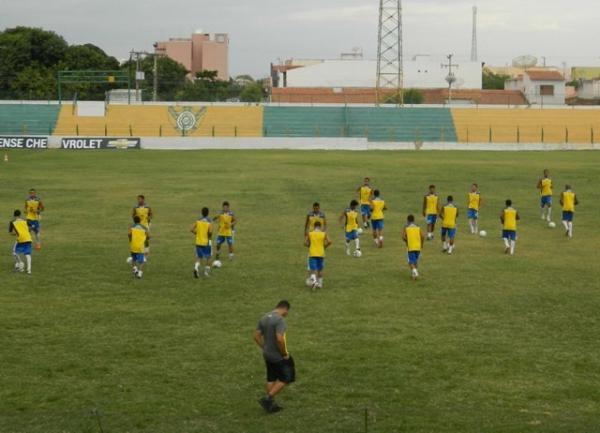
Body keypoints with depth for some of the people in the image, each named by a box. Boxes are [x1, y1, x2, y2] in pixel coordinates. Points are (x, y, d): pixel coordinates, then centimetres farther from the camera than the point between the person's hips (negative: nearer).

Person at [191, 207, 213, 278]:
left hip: (198, 242, 3)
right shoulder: (210, 222, -10)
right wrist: (210, 236, -4)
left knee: (199, 257, 12)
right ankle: (207, 271, 17)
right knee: (209, 257, 17)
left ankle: (196, 267, -16)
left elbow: (192, 229, -8)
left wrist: (197, 233, 9)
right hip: (207, 242, -3)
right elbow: (210, 231, -24)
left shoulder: (198, 221, 0)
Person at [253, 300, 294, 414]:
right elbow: (280, 339, -29)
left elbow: (256, 336, 9)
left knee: (271, 379, 17)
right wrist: (285, 353, -17)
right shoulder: (280, 320, -20)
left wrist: (265, 348, 14)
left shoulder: (264, 318, 6)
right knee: (286, 378, 6)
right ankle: (267, 398, 1)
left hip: (267, 355, 8)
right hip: (279, 356, -8)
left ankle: (270, 404, 21)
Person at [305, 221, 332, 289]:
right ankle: (319, 283, 22)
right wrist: (324, 247, 7)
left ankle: (313, 281, -29)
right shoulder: (324, 233, 1)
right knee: (320, 270, 17)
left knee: (313, 269, -4)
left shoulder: (309, 233, 1)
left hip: (312, 254, -1)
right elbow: (329, 242, -10)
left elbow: (305, 243, -4)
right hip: (321, 254, 1)